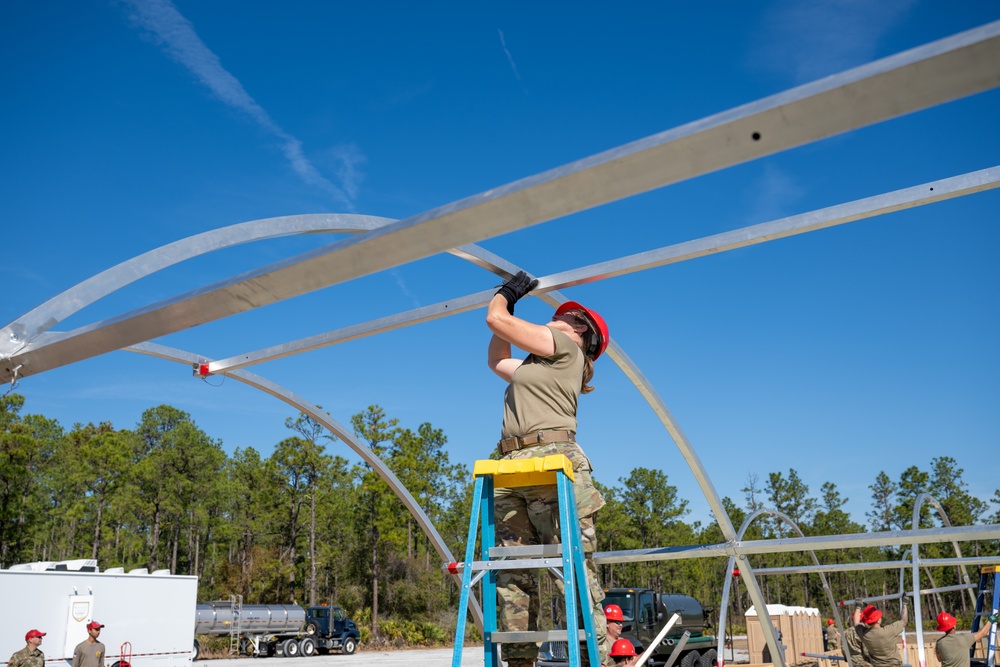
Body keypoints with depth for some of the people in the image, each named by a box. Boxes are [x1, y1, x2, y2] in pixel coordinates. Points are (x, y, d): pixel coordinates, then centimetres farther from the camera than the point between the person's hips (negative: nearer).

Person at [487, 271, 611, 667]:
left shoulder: (565, 345, 8)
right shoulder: (537, 364, 30)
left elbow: (495, 319, 5)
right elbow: (496, 361, 45)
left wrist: (506, 293, 27)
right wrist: (510, 297, 43)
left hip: (551, 462, -8)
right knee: (513, 575, -4)